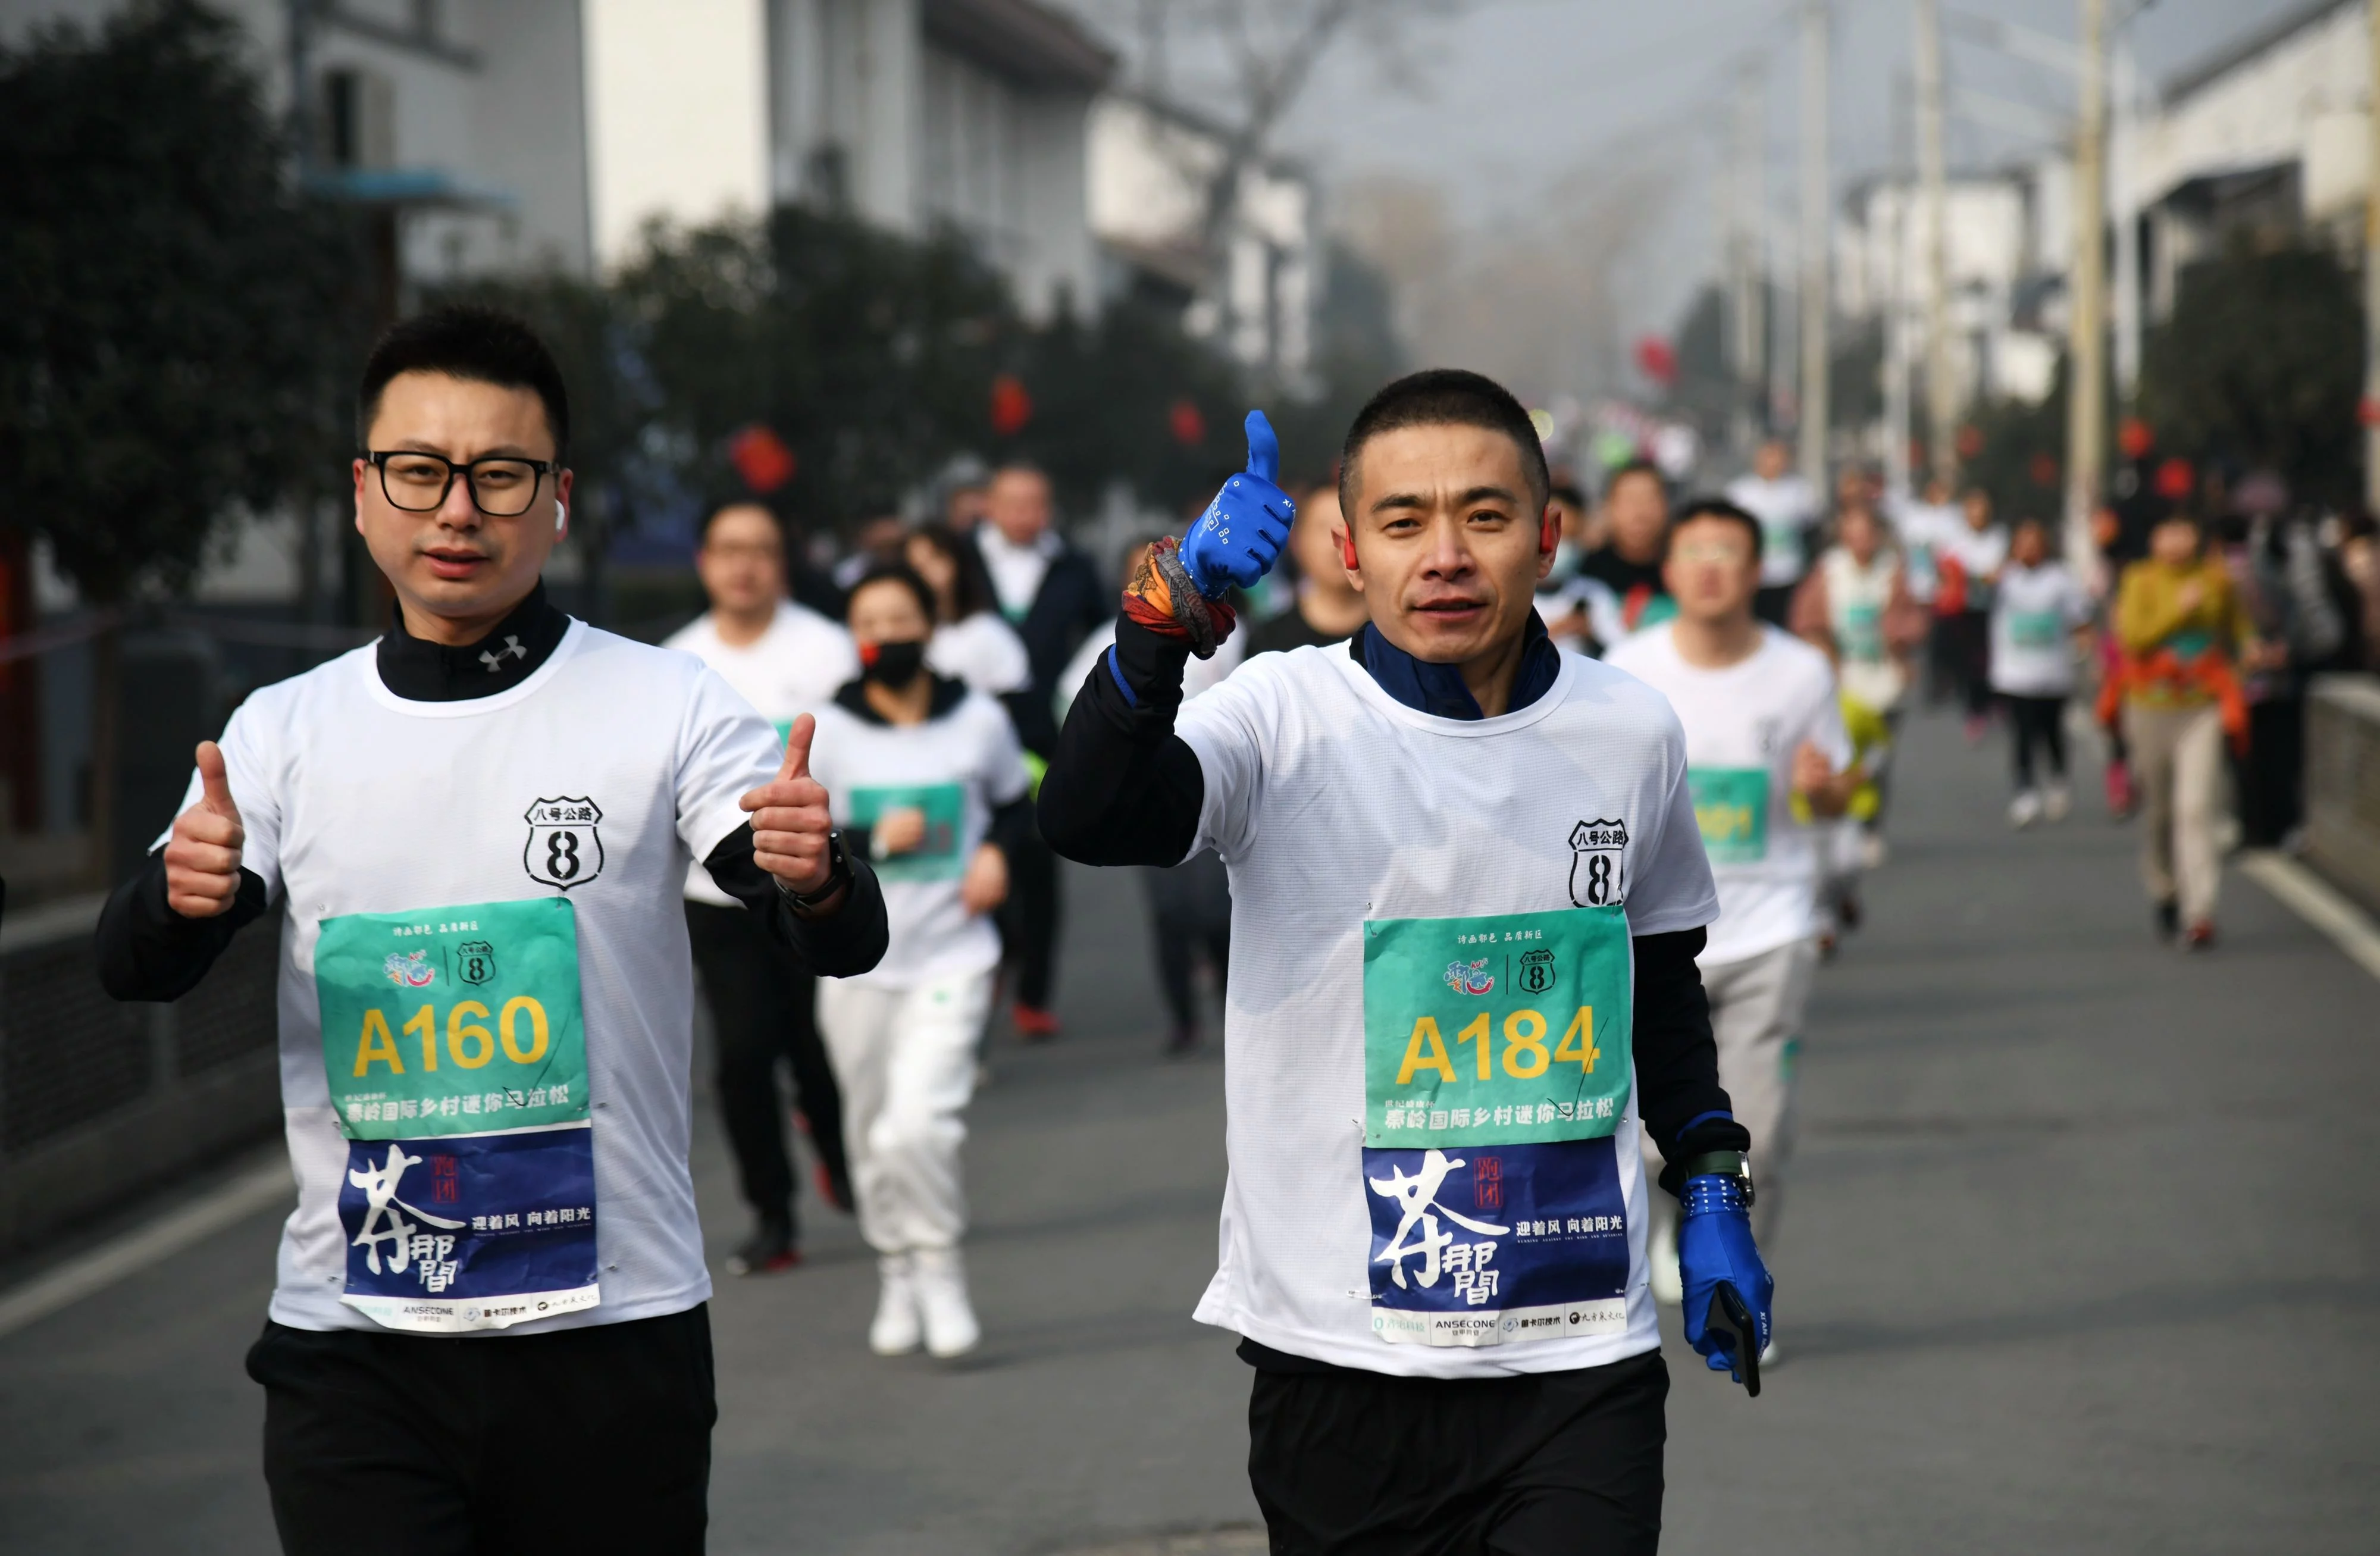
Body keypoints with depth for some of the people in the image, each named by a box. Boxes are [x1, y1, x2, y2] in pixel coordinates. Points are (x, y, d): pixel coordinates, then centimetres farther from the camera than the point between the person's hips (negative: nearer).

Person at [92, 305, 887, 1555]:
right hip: (352, 1344, 1)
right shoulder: (284, 732, 7)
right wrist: (184, 896, -22)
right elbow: (136, 972, 2)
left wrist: (812, 880, -33)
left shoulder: (667, 708, -1)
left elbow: (844, 945, -9)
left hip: (614, 1333, -1)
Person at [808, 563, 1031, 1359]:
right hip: (858, 964, 2)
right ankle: (895, 1278, 29)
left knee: (920, 1125, -17)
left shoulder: (981, 721, 1)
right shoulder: (828, 733, -2)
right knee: (872, 1135, 10)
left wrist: (996, 852, -2)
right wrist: (874, 841, -15)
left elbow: (1017, 805, 18)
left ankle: (941, 1271, 3)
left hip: (952, 958, -2)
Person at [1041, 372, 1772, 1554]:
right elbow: (1085, 820, -26)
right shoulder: (1288, 718, -7)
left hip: (1580, 1358, 2)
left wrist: (1712, 1195, 16)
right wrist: (1172, 611, -38)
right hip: (1339, 1355, -2)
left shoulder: (1632, 734, 4)